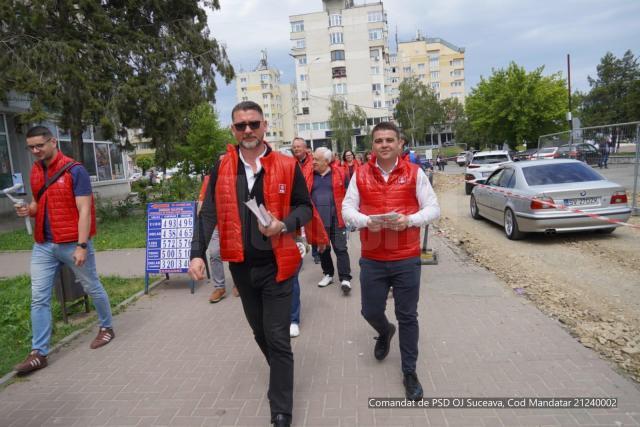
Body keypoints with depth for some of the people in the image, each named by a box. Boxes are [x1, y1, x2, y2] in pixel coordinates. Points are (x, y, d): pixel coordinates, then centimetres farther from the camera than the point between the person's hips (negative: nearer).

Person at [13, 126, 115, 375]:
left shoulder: (74, 170, -12)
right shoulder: (35, 171, 9)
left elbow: (84, 211, -16)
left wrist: (82, 245, -20)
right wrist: (28, 210, -4)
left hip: (72, 243, -6)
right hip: (43, 245, 6)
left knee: (92, 288, 10)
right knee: (39, 298, 4)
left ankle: (107, 328, 31)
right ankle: (38, 353, 12)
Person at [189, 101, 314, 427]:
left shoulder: (286, 166, -6)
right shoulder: (221, 168, 1)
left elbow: (305, 206, 1)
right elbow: (208, 213, -2)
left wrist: (284, 225, -19)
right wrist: (197, 253, -13)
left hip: (275, 265, -3)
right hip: (241, 266, 4)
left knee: (278, 339, 1)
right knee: (260, 332, 21)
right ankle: (282, 375, 47)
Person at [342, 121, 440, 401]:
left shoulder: (414, 172, -2)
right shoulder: (361, 174, 2)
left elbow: (433, 208, -1)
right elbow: (347, 209, 1)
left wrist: (409, 220, -20)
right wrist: (366, 221, -19)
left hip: (407, 259, -1)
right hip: (372, 259, 2)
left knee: (408, 317, 9)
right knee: (370, 312, 11)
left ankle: (410, 372, 28)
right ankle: (386, 331, 48)